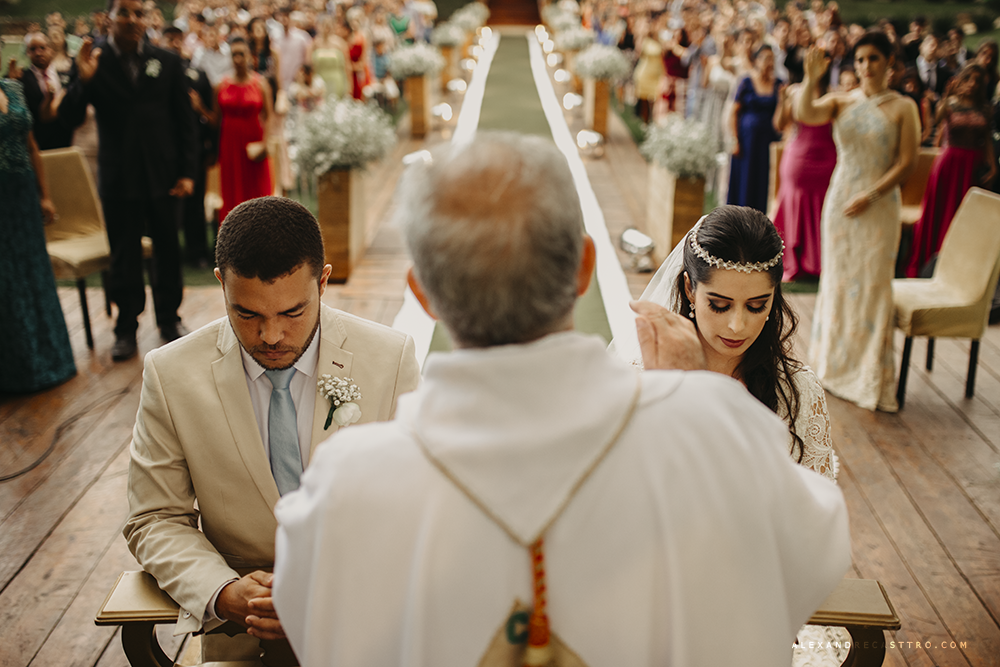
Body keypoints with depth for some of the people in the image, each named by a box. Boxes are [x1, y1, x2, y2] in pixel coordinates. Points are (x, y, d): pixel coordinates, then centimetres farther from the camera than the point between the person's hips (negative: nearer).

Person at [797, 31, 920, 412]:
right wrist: (811, 80, -27)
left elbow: (907, 162, -6)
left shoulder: (903, 108, -1)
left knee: (873, 284, -1)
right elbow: (804, 115, -14)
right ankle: (835, 366, 23)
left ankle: (871, 379, 9)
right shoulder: (840, 102, 5)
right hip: (840, 199, 3)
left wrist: (871, 196, -15)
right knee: (838, 280, 9)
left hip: (879, 205, -2)